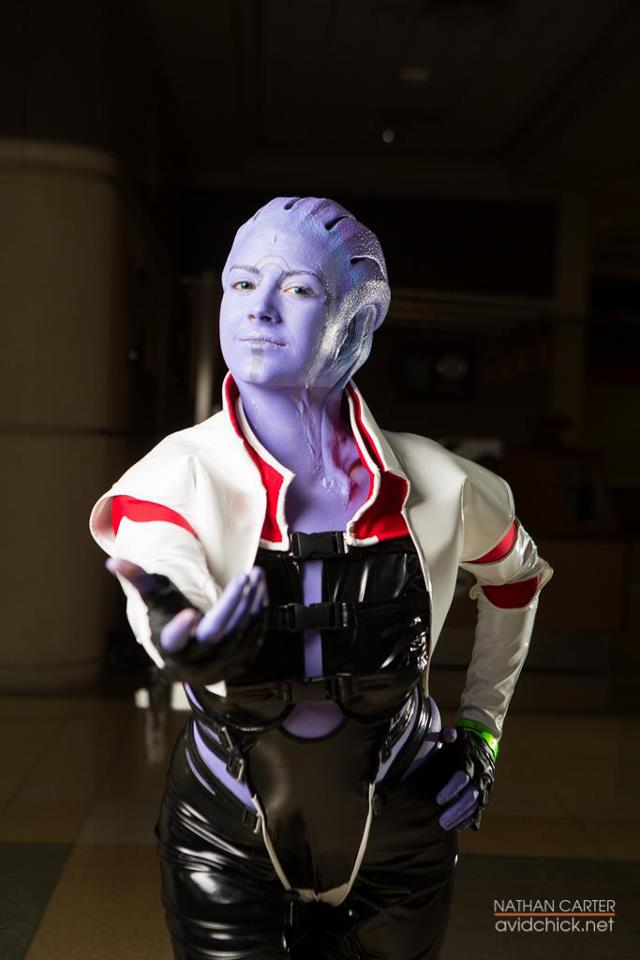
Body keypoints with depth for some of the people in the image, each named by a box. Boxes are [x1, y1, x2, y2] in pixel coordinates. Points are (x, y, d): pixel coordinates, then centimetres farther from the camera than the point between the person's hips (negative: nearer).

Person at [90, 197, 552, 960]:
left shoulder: (435, 486, -13)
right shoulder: (180, 475, -18)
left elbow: (517, 572, 8)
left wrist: (483, 727, 6)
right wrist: (186, 644, -60)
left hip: (395, 853, 2)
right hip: (226, 849, -1)